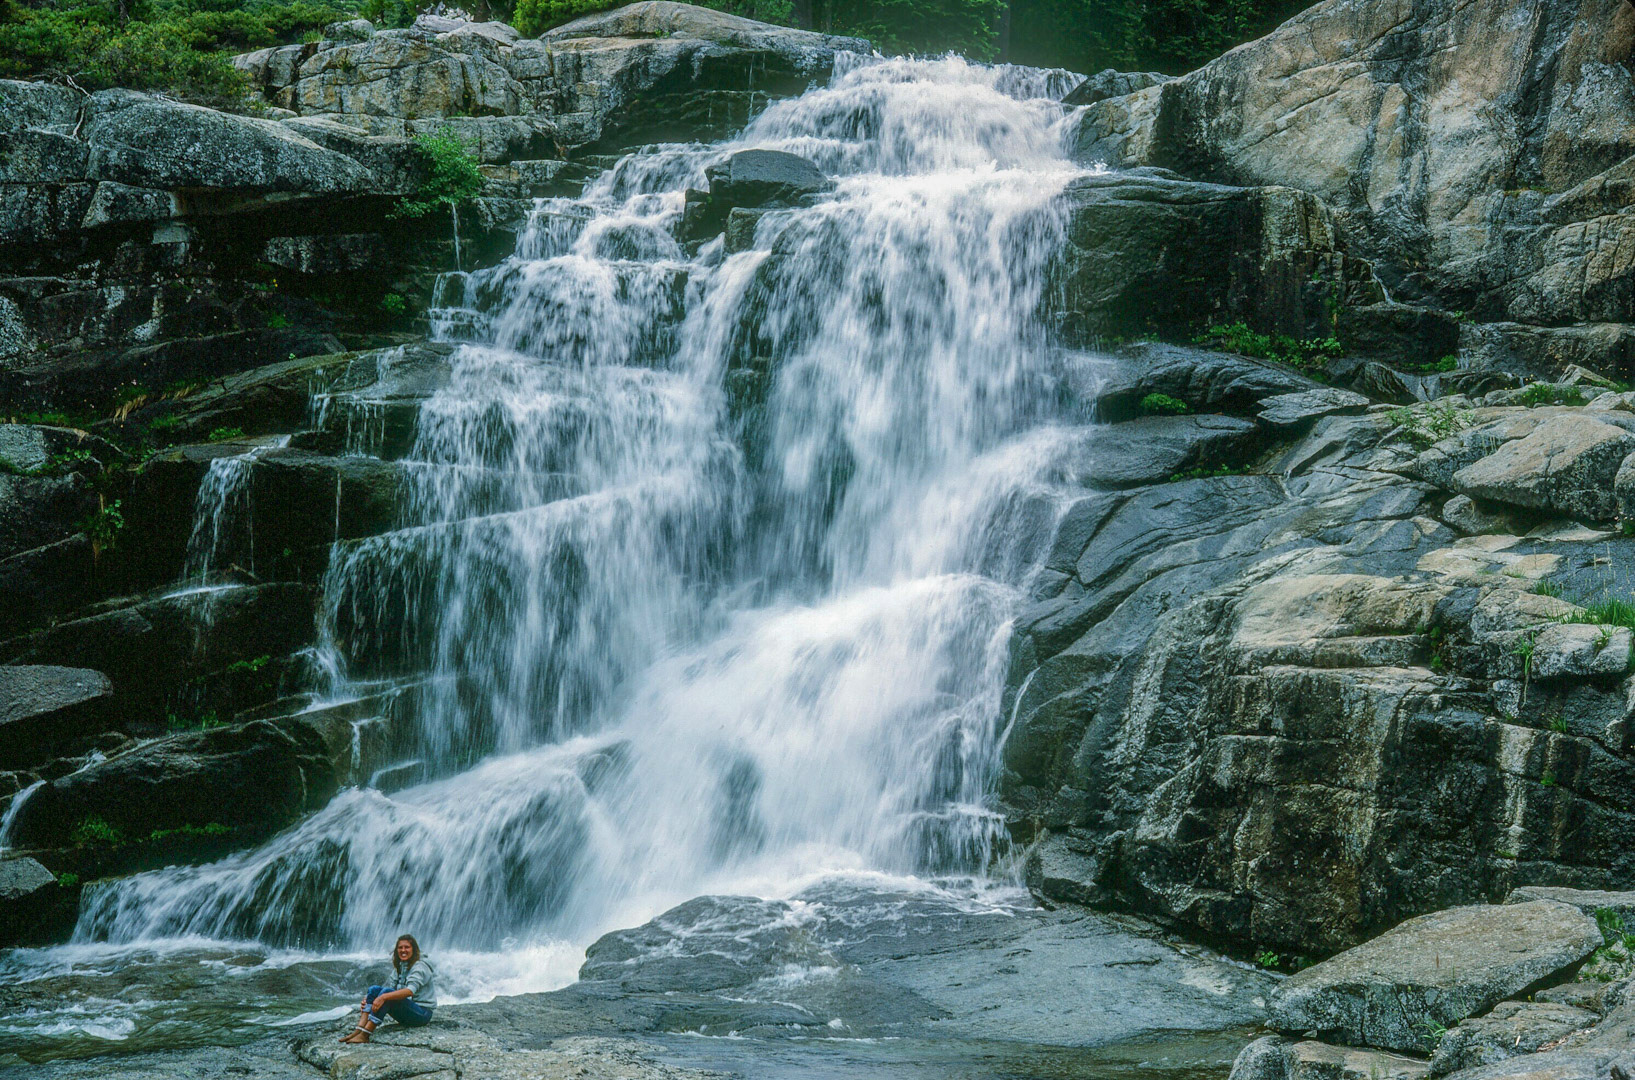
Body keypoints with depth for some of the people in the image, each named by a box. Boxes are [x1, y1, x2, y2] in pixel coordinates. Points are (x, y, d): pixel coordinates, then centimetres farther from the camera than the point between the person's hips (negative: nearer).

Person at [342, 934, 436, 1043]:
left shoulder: (420, 966, -10)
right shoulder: (399, 966, 14)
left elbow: (410, 991, -27)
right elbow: (392, 992, 10)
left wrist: (384, 997, -38)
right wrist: (368, 999, -8)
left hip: (422, 1012, -8)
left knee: (386, 992, -30)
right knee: (373, 989, -9)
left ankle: (365, 1034, -37)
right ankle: (359, 1029, -25)